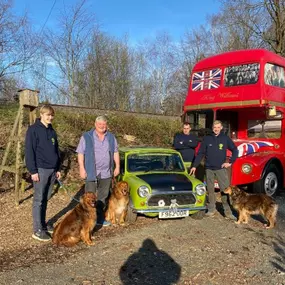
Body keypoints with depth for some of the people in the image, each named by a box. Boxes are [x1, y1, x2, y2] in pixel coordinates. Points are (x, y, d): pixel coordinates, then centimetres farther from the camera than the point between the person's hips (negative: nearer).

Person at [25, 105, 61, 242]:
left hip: (52, 170, 6)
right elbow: (29, 151, -11)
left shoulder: (52, 131, 13)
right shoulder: (33, 129, -7)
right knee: (38, 200, -2)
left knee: (46, 199, 12)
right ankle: (38, 230, 2)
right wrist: (33, 171, -15)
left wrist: (58, 168, 16)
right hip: (41, 170, -6)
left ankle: (43, 224, 23)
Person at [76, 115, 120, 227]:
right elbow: (80, 153, -6)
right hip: (91, 172, -4)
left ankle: (100, 218, 24)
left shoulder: (111, 137, 9)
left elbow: (115, 152, 14)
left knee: (103, 196, 12)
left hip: (106, 173, 4)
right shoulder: (86, 137, -3)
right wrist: (82, 169, -12)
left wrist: (117, 166, 7)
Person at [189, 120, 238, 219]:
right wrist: (194, 166, 0)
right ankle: (211, 209, 20)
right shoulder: (207, 139, 3)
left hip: (221, 168, -1)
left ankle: (228, 211, 1)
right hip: (209, 169, 1)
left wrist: (230, 162, 0)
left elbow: (235, 150, 8)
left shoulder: (225, 138, 2)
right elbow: (200, 153, 4)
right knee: (210, 190, 8)